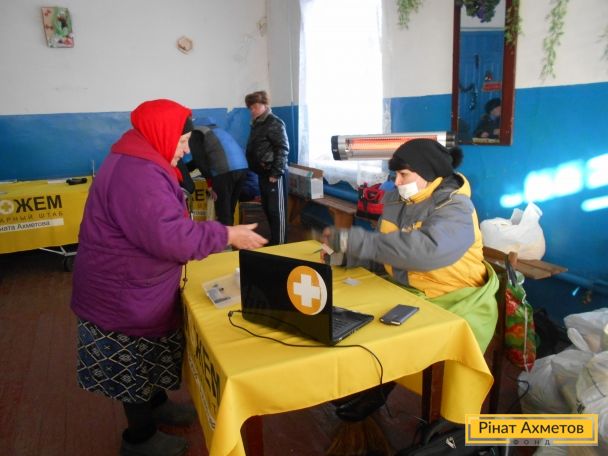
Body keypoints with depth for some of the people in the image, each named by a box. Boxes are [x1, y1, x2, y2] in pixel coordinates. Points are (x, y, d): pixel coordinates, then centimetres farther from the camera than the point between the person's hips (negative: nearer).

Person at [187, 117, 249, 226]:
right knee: (229, 211, 18)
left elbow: (199, 159, 0)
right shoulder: (215, 129, 36)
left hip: (224, 171, -8)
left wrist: (209, 181, 5)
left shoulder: (195, 133, 12)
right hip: (242, 167, 8)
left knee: (223, 214, 0)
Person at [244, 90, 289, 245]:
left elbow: (282, 149, -16)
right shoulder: (256, 125, 15)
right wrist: (254, 169, 16)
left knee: (277, 210, -4)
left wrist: (276, 173, -19)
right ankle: (273, 241, 26)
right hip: (263, 173, 9)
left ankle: (280, 244, 3)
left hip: (274, 174, -9)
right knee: (267, 209, 15)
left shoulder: (274, 123, -10)